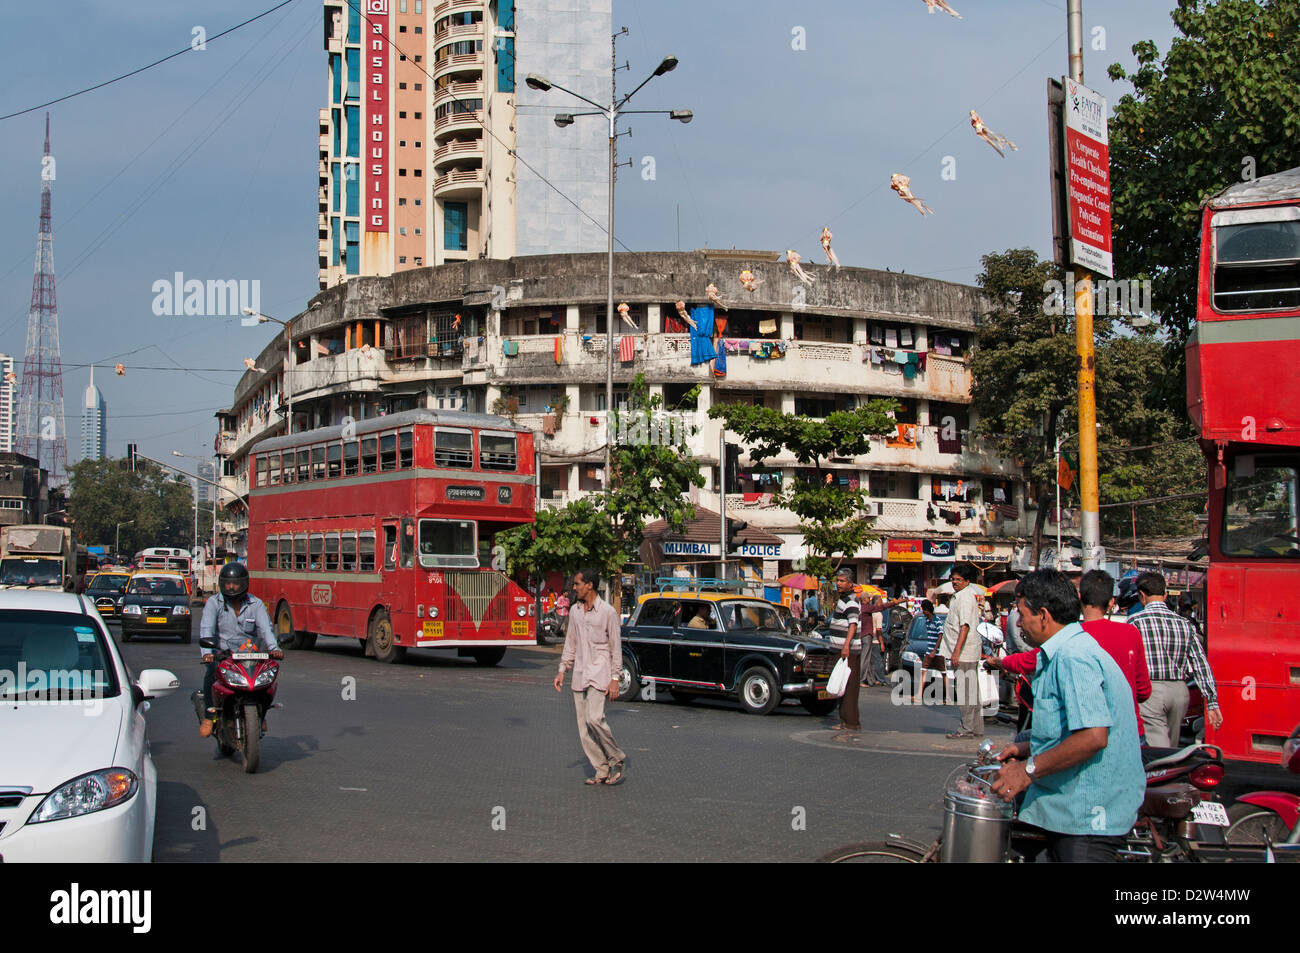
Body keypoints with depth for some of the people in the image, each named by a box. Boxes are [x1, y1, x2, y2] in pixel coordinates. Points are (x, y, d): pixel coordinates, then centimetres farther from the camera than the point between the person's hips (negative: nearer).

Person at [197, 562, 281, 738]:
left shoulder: (256, 604, 5)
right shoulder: (213, 603, 0)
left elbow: (265, 628, -10)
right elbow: (206, 628, -15)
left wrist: (274, 648, -31)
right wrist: (206, 652, -35)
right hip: (220, 652, -2)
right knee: (213, 671, -32)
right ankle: (208, 714, -15)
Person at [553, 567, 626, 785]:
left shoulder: (607, 612, -6)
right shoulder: (575, 611, 11)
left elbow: (616, 647, -6)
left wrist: (615, 679, -10)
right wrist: (562, 671, 12)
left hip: (599, 674, -6)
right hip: (580, 675, 6)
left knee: (594, 718, -20)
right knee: (583, 727, 2)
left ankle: (616, 758, 0)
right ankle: (602, 771, 8)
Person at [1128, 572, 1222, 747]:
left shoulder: (1135, 621, -5)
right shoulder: (1184, 623, 8)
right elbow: (1201, 664, 5)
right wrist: (1212, 703, 5)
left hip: (1149, 690, -5)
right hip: (1180, 692, 5)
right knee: (1172, 749, 19)